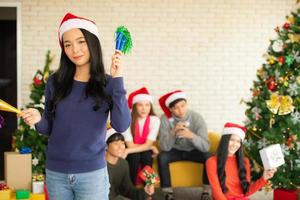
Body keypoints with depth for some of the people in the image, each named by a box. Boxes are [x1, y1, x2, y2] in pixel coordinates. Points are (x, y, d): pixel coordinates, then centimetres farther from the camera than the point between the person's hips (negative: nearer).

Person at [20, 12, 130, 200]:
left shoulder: (108, 84, -4)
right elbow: (49, 128, 8)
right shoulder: (55, 82, 2)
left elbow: (122, 125, -17)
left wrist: (117, 79, -18)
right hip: (55, 173, 2)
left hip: (92, 173, -2)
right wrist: (38, 120, -14)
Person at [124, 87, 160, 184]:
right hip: (132, 153, -1)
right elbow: (130, 145, -18)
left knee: (146, 155, -30)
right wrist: (152, 147, -14)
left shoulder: (155, 120, -15)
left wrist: (128, 151, -28)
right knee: (134, 156, -32)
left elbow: (147, 145, -18)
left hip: (145, 152, 1)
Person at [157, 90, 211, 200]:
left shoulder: (196, 118, -21)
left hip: (193, 151, 0)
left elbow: (205, 146, -29)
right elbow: (164, 147, -26)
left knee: (209, 157, -28)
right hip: (175, 151, 0)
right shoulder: (165, 119, -20)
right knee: (161, 157, -29)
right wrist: (173, 132, -43)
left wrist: (191, 135, -48)